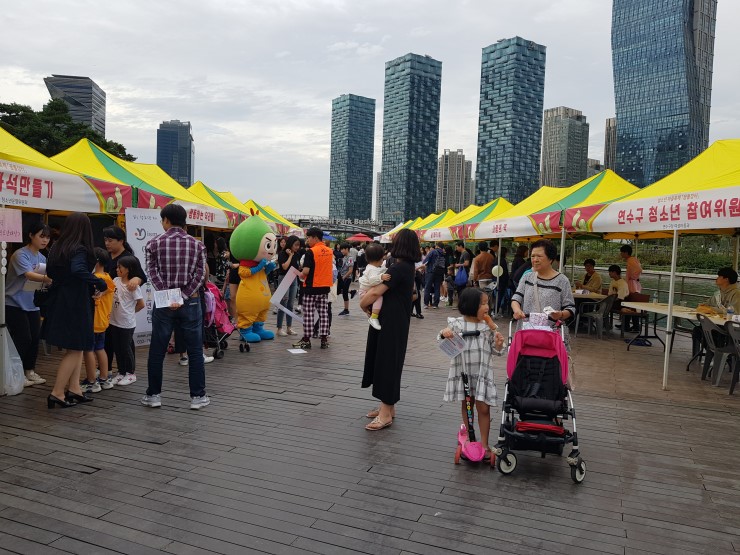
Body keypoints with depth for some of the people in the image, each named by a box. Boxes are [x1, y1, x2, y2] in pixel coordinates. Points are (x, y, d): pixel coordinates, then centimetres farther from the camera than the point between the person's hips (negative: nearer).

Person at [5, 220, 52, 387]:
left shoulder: (42, 258, 7)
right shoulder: (20, 254, -16)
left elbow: (45, 282, 5)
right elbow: (29, 275, -32)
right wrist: (48, 278, -48)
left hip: (32, 305, 7)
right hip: (15, 305, -7)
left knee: (35, 339, 7)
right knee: (23, 340, -5)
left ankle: (30, 371, 21)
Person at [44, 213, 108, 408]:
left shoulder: (58, 247, 7)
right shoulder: (80, 249, -16)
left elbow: (50, 271, 18)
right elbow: (78, 270, -35)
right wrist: (100, 283, -26)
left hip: (59, 301, 8)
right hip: (75, 304, -8)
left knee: (76, 348, 17)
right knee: (75, 349, 3)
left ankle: (73, 388, 18)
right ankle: (57, 393, 3)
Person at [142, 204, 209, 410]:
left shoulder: (154, 243, -1)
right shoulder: (197, 244, 0)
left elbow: (152, 272, -9)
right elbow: (200, 274, -7)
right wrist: (183, 297, -11)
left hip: (163, 302, 0)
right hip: (190, 302, 0)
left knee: (157, 351, 11)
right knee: (195, 351, 6)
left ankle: (153, 395, 19)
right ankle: (197, 396, 8)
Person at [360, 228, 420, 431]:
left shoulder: (398, 269, -19)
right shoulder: (408, 268, 11)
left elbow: (375, 293, -24)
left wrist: (363, 304, -5)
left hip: (391, 323, -9)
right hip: (396, 321, 9)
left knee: (386, 362, -4)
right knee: (387, 361, 16)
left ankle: (385, 413, 3)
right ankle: (388, 406, 27)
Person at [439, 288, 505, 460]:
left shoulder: (489, 326, -3)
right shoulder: (456, 324, -5)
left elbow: (495, 351, 3)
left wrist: (499, 344, -18)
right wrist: (444, 334, -17)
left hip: (482, 373, 0)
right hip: (462, 371, 0)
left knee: (483, 408, 3)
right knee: (465, 407, 14)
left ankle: (484, 444, 16)